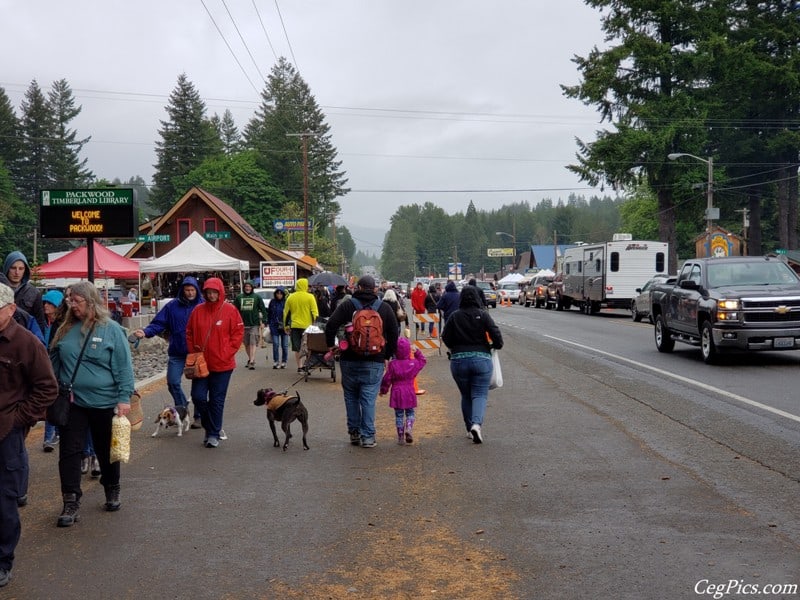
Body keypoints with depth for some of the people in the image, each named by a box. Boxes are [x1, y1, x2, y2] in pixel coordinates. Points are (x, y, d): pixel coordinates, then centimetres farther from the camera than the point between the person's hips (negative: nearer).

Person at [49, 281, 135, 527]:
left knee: (106, 451, 13)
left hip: (104, 403, -3)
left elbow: (124, 367, -8)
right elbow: (54, 363, 14)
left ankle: (112, 492, 32)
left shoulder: (111, 329, -7)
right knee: (69, 452, -2)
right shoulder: (66, 330, 4)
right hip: (72, 403, 3)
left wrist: (124, 398, -12)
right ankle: (71, 502, 3)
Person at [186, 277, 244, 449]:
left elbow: (238, 333, -4)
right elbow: (189, 333, 10)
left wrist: (227, 353, -9)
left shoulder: (230, 310, -6)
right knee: (198, 396, 1)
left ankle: (214, 434, 15)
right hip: (201, 364, 3)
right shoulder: (198, 311, 2)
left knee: (217, 400, 4)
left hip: (222, 364, -3)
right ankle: (210, 426, 24)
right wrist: (193, 352, 1)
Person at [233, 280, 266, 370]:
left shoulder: (257, 297, 2)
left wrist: (263, 321, -5)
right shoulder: (239, 297, 7)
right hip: (243, 324, 3)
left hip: (254, 324, -3)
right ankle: (250, 359, 27)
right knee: (246, 344, 11)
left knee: (253, 343, -11)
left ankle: (252, 361, -16)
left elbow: (263, 309, 3)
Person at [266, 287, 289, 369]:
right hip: (274, 326, 2)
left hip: (284, 327, -1)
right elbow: (269, 313, 12)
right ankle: (276, 362, 6)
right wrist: (268, 323, 6)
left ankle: (283, 362, 15)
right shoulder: (272, 302, 5)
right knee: (275, 344, -1)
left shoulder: (286, 302, -4)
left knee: (285, 345, 4)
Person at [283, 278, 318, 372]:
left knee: (297, 348, 8)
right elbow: (315, 312, -7)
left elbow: (286, 313, 8)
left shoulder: (290, 297, 5)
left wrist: (286, 326, 16)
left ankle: (299, 367, 9)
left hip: (295, 326, 3)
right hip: (307, 326, -3)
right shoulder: (310, 297, -5)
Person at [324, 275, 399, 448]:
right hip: (374, 362, 0)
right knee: (369, 399, 2)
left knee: (351, 397, 14)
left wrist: (330, 346, 4)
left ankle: (354, 432, 18)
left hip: (349, 360, 0)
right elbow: (394, 334, 4)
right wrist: (387, 355, 12)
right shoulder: (385, 308, 4)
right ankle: (368, 436, -1)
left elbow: (330, 325, -9)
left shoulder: (347, 305, -1)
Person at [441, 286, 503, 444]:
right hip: (481, 359, -2)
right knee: (480, 394, 2)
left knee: (466, 396, 15)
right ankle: (477, 423, -21)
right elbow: (496, 334, -10)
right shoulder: (483, 315, -6)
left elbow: (445, 337, 0)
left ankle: (470, 428, 19)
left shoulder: (454, 316, -2)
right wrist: (496, 346, 11)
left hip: (458, 360, 2)